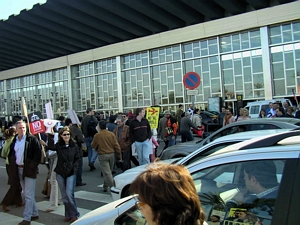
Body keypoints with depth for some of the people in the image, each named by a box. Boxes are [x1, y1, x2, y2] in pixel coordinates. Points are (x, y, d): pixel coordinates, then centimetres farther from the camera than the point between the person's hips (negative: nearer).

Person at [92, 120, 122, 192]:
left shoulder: (97, 135, -9)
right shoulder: (111, 134, -2)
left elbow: (93, 146, 2)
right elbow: (116, 146, -1)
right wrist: (119, 156, 6)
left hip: (102, 156, -4)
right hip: (111, 154, 4)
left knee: (106, 173, -3)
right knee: (109, 172, 18)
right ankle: (105, 187, 30)